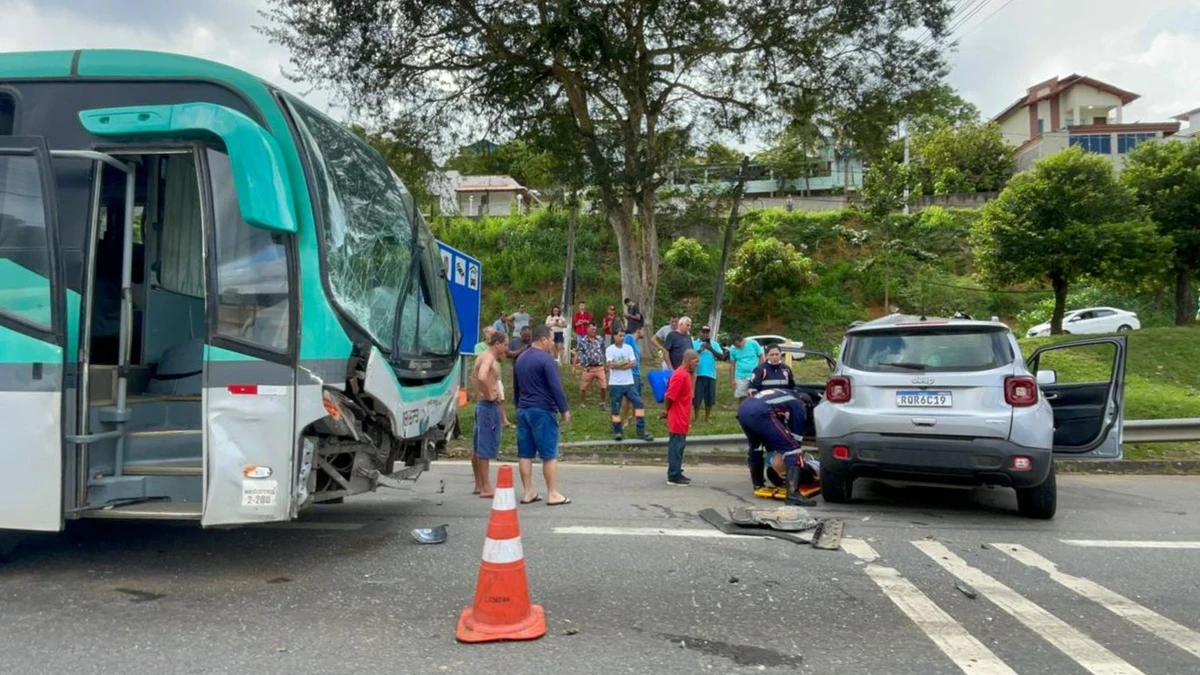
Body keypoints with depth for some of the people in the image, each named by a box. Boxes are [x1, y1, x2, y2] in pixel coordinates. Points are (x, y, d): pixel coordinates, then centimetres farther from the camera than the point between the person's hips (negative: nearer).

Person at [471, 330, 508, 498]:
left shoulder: (483, 356, 14)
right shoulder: (488, 356, -14)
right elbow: (482, 377, -32)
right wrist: (489, 394, -20)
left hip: (481, 404, 10)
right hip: (489, 406, -10)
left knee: (478, 447, 13)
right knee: (486, 447, -6)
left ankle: (479, 485, 22)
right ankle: (486, 488, -2)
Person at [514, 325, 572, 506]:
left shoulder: (521, 359, 14)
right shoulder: (546, 359, -13)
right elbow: (556, 387, -17)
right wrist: (564, 410, -12)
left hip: (522, 409, 8)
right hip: (542, 410, -8)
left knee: (525, 454, 8)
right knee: (549, 454, -2)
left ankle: (527, 493, 11)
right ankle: (553, 494, 1)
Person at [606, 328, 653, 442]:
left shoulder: (628, 348, 7)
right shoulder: (610, 349, -2)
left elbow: (633, 363, -3)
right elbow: (611, 365, -14)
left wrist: (619, 365, -11)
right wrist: (626, 362, -6)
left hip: (629, 383, 3)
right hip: (615, 384, -3)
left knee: (639, 403, -5)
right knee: (616, 408, 2)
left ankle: (641, 430, 0)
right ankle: (618, 432, 13)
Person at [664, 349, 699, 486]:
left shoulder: (686, 374, 12)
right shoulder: (680, 375, -20)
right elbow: (669, 397, -18)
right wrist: (668, 413, -7)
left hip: (682, 419, 10)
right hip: (677, 419, -10)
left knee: (679, 447, 15)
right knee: (676, 447, -3)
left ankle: (676, 473, 23)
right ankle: (673, 476, 4)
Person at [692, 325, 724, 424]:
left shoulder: (714, 344, 9)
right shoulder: (694, 343, 4)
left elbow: (722, 356, -2)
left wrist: (711, 349, -15)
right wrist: (699, 350, -19)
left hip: (710, 374, 2)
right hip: (697, 374, -2)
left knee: (709, 398, 6)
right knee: (696, 397, -1)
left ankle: (707, 418, 18)